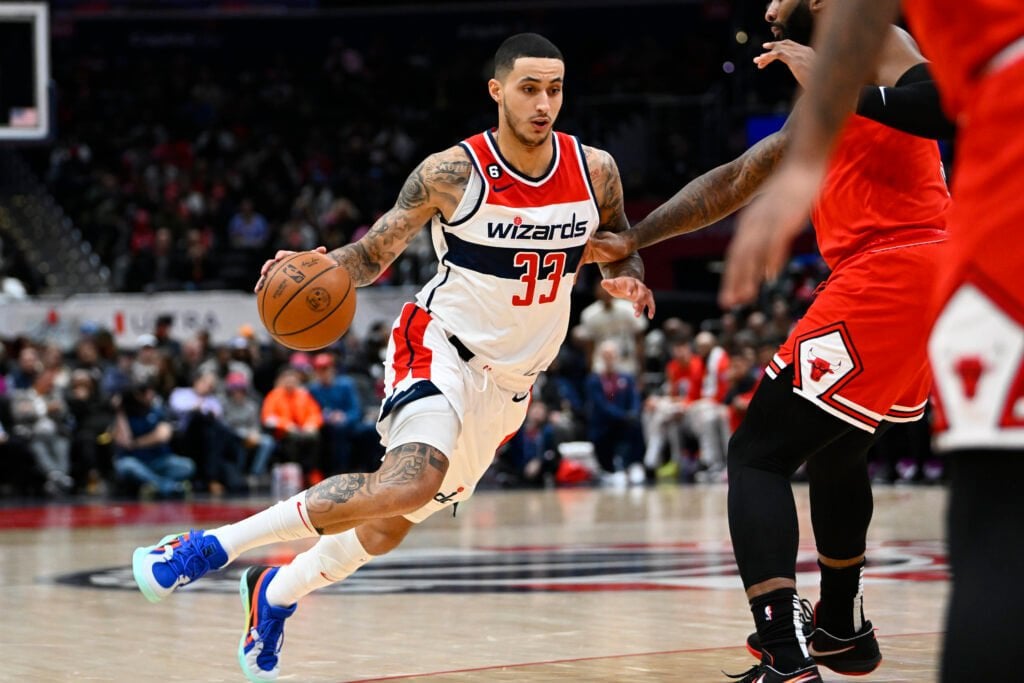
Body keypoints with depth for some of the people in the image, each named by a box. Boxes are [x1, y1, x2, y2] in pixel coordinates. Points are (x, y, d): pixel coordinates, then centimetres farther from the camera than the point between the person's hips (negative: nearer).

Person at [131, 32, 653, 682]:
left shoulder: (595, 170, -4)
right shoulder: (452, 173, -15)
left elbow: (622, 248, 13)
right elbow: (376, 251, -6)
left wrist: (629, 279, -11)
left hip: (510, 384, 5)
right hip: (440, 345, -5)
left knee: (389, 526, 12)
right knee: (412, 480, -33)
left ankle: (276, 593, 40)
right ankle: (212, 545, -23)